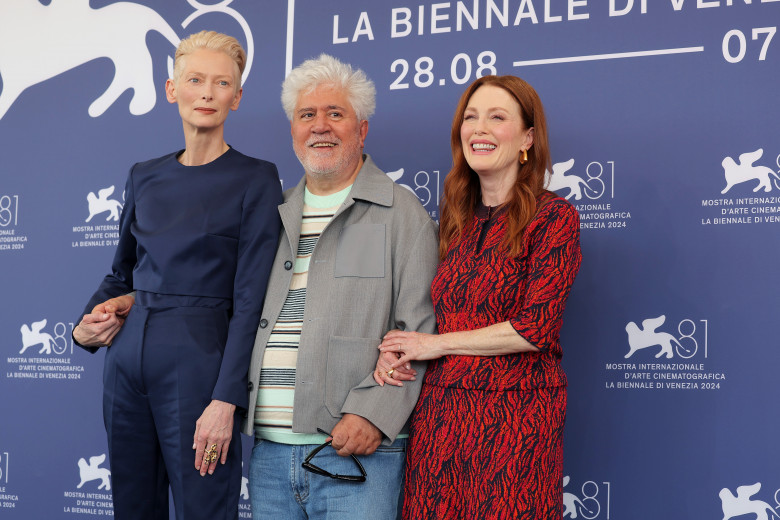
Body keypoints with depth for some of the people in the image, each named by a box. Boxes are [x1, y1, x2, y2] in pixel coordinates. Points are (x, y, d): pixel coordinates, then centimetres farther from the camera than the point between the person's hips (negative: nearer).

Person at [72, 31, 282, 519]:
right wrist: (88, 323, 4)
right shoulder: (144, 177, 11)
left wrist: (226, 400, -16)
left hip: (199, 363, -5)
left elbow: (250, 300, -10)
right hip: (128, 359, 5)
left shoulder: (255, 179, -5)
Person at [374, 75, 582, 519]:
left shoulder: (554, 217, -5)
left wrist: (437, 344, -7)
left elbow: (537, 327, -14)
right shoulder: (457, 220, 14)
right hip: (439, 411, 5)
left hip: (514, 415, -5)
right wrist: (394, 351, -3)